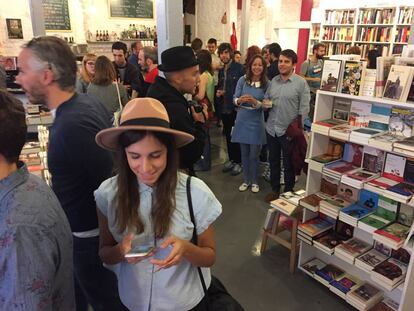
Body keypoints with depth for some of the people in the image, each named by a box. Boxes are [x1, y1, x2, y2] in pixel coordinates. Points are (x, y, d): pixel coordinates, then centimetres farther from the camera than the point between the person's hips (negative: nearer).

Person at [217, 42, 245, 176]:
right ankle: (231, 159, 28)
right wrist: (218, 92, 2)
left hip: (236, 108, -7)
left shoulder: (239, 68, -10)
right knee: (228, 135, 14)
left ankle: (238, 162, 16)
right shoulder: (221, 71, 13)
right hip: (225, 108, 7)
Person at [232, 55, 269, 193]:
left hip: (256, 122, -2)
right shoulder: (243, 80, -3)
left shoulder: (266, 84, -6)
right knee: (244, 153, 13)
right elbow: (235, 99, -1)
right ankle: (246, 180, 30)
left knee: (254, 155, 5)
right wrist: (240, 100, -23)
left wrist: (255, 102, -24)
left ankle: (254, 181, 25)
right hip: (242, 120, 2)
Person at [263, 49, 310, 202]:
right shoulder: (273, 81, 7)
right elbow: (266, 98, 17)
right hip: (271, 129, 5)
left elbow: (304, 109, -10)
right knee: (273, 161, 17)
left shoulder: (301, 83, -9)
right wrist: (265, 103, -7)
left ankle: (288, 192, 27)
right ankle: (275, 189, 33)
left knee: (289, 164, 10)